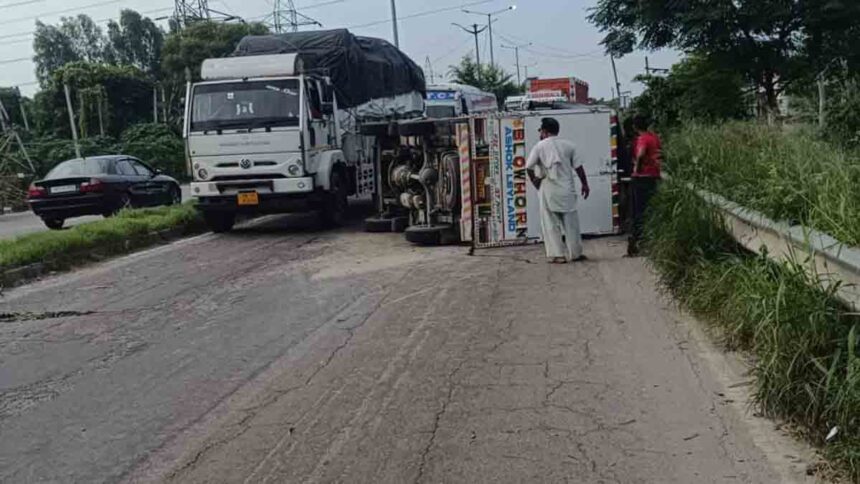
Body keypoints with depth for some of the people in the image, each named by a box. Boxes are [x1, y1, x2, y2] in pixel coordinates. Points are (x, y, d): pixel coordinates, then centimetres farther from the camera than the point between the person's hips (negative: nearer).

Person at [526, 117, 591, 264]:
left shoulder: (540, 146, -2)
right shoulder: (568, 145, 5)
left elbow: (529, 167, -6)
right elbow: (578, 167, 4)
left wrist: (535, 181, 10)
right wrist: (585, 184, 13)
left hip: (549, 190, -2)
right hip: (567, 189, 2)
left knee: (551, 224, 4)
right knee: (571, 222, 10)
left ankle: (557, 255, 1)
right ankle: (575, 253, 15)